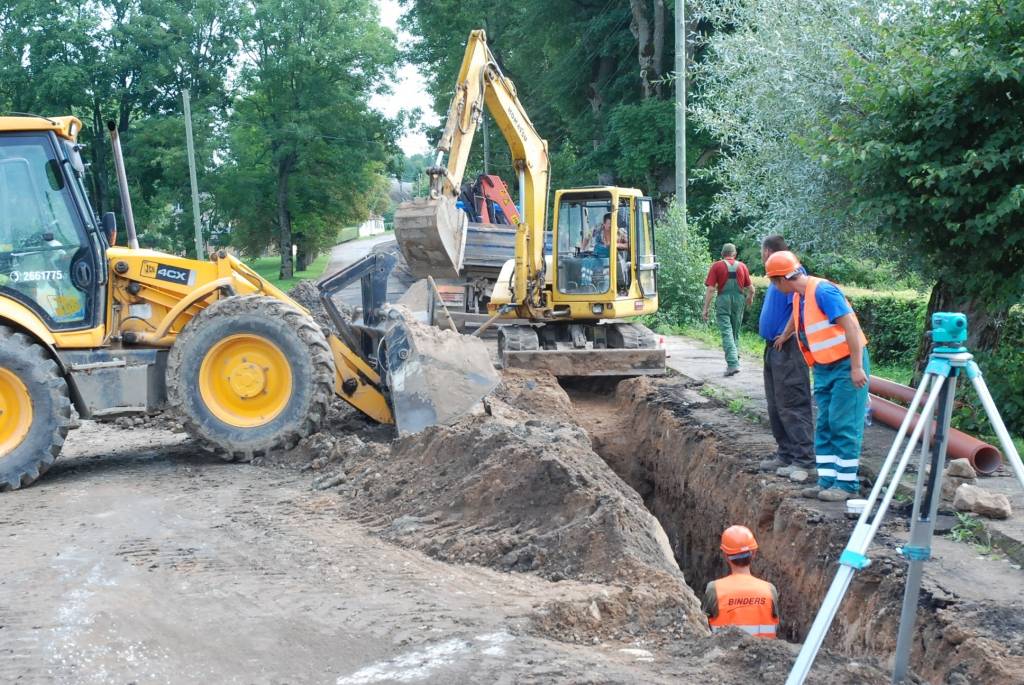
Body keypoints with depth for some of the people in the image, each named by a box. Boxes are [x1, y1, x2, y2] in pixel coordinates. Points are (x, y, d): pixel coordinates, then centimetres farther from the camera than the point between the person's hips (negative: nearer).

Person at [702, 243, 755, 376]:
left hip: (723, 301, -3)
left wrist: (705, 309, -6)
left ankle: (733, 364, -16)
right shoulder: (742, 266, 6)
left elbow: (710, 289, -8)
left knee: (726, 333, -5)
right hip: (738, 301, 3)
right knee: (735, 332, 17)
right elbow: (751, 288, 7)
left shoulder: (716, 266, -2)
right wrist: (750, 298, 29)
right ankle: (735, 360, 21)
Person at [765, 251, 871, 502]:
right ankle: (827, 480, 14)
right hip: (824, 367, 9)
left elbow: (851, 325, -24)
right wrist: (784, 336, 50)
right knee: (824, 426, 9)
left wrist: (857, 367, -26)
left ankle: (847, 484, 1)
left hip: (847, 365, -9)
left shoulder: (823, 291, -21)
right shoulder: (799, 296, 7)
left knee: (844, 425, -5)